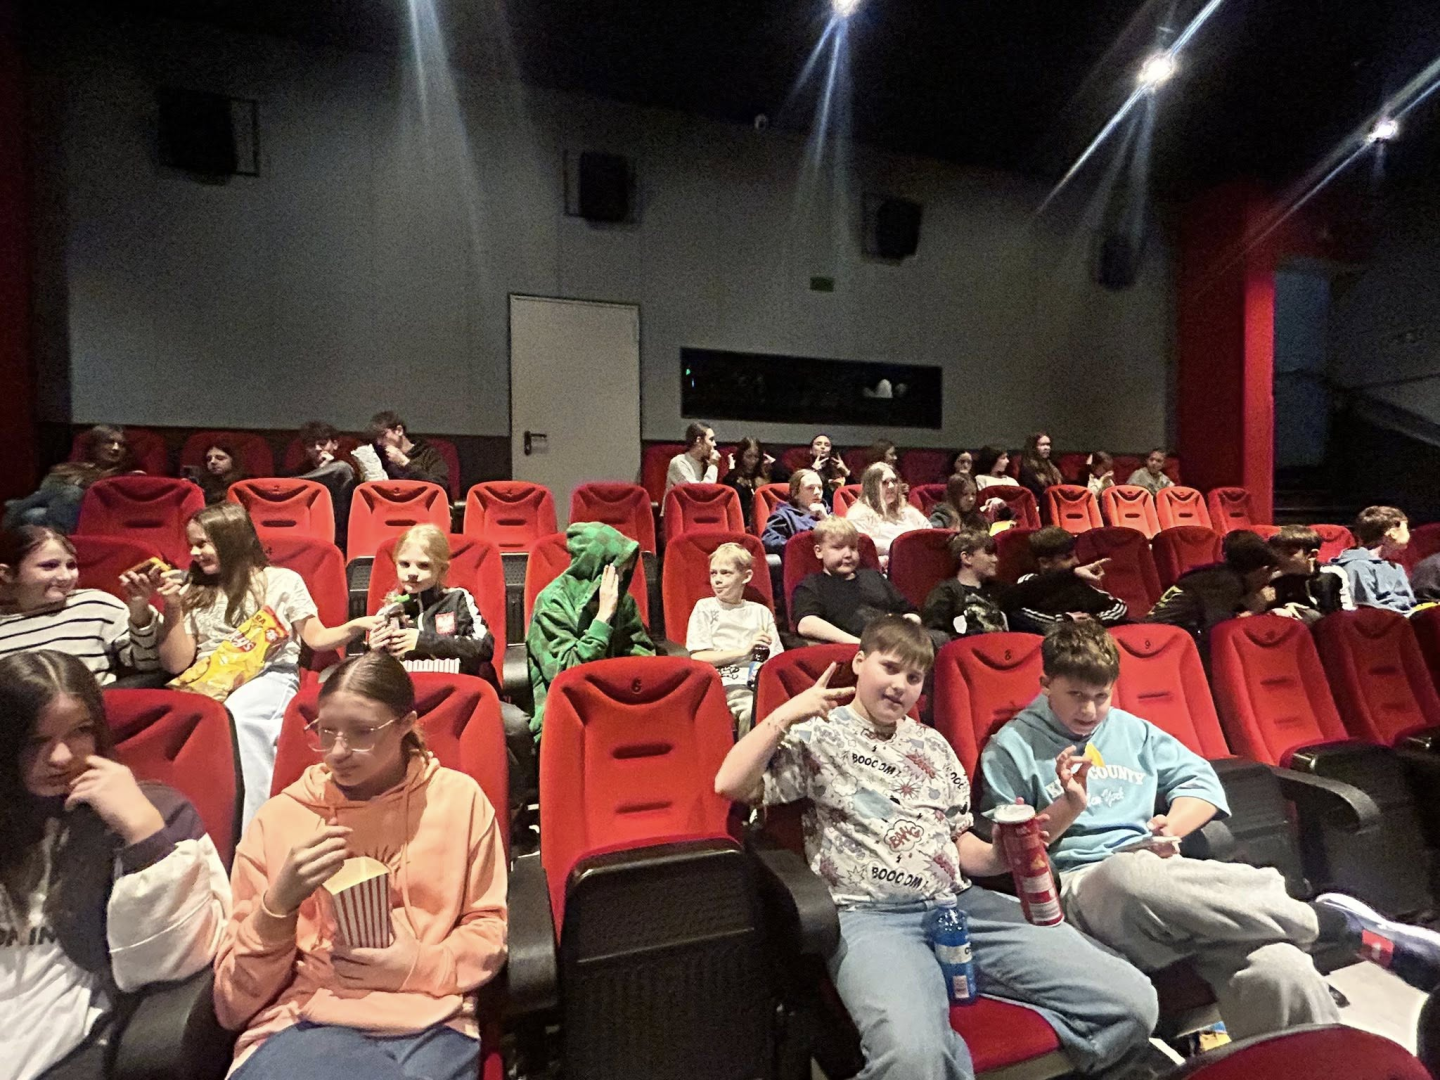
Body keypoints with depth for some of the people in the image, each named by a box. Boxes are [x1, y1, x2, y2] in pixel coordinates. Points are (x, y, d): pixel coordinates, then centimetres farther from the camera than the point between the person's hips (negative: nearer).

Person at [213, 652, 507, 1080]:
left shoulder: (459, 799, 3)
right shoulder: (278, 817, 4)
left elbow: (491, 928, 8)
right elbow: (234, 1000, 6)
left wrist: (422, 966, -9)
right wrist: (280, 901, -11)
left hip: (428, 1023, 1)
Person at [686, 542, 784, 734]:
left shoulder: (761, 612, 20)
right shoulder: (705, 607, 11)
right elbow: (697, 657, -1)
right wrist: (744, 650, -6)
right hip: (728, 684, -3)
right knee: (755, 710, -33)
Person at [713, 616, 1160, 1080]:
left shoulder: (932, 744, 21)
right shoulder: (817, 736, 6)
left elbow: (961, 844, 21)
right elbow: (730, 785, -6)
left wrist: (1002, 855, 0)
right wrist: (786, 714, -10)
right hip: (871, 916, -6)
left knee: (1132, 1000, -11)